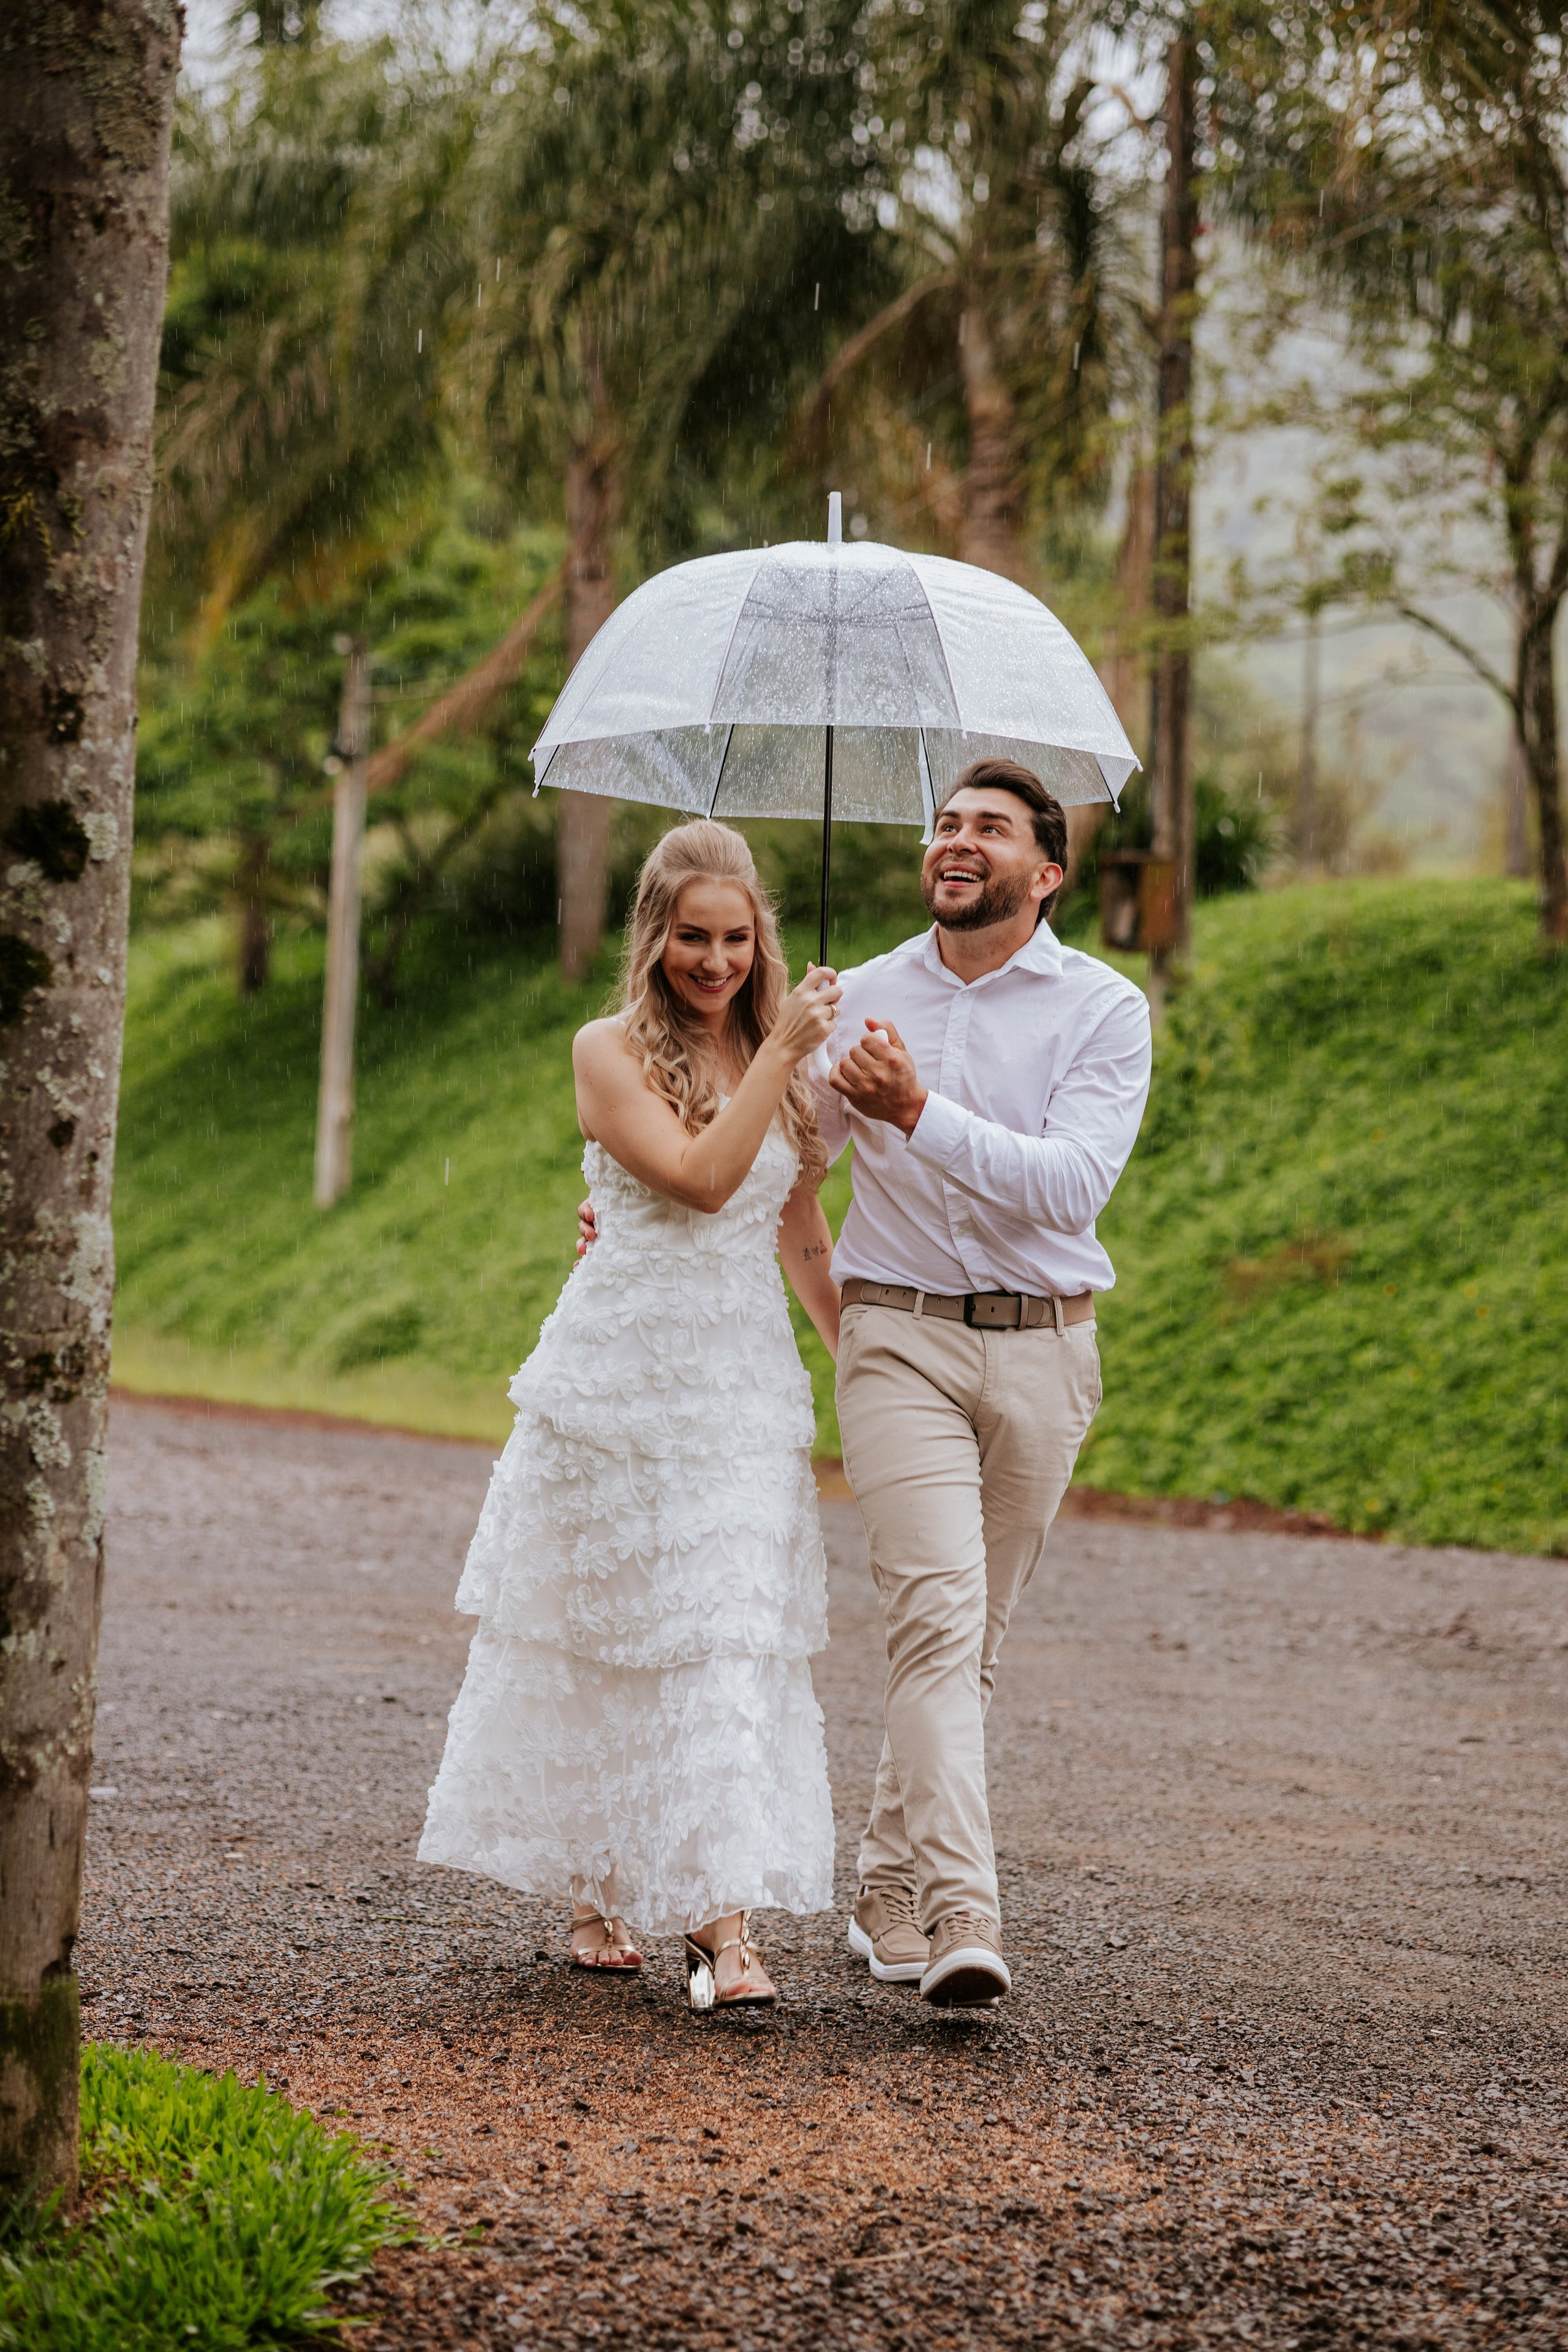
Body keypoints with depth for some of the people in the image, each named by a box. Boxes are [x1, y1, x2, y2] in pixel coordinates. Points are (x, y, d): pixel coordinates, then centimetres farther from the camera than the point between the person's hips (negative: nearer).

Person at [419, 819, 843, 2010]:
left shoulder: (781, 1057, 11)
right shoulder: (612, 1052, -4)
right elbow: (700, 1178, -18)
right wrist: (784, 1051, -19)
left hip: (748, 1385, 3)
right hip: (621, 1373, -3)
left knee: (736, 1639, -4)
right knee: (602, 1637, 2)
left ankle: (726, 1921, -1)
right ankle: (595, 1891, 13)